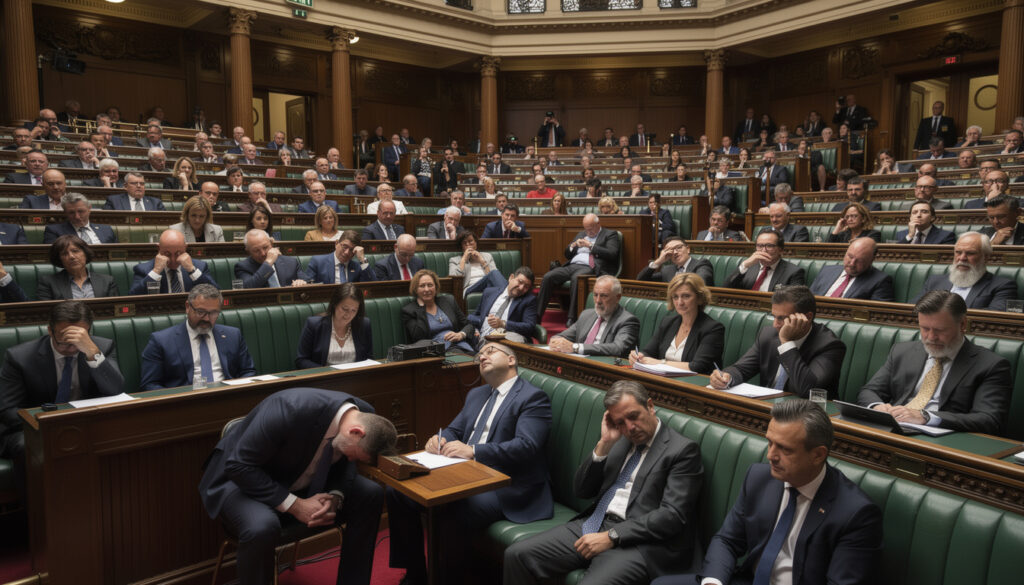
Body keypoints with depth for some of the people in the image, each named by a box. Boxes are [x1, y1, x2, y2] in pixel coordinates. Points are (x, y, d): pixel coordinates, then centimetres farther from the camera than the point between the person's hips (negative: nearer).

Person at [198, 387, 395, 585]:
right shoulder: (292, 409, -36)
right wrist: (295, 505, -28)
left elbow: (344, 462, 4)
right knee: (263, 526, -38)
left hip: (295, 480, 6)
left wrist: (336, 497, -18)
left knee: (371, 495, -8)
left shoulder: (364, 416, -15)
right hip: (241, 478, -6)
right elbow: (239, 466, -27)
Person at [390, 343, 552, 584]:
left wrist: (473, 451, -27)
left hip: (507, 485, -8)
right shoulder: (476, 394, 21)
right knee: (397, 490, -3)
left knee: (454, 517, -34)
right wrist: (440, 439, -5)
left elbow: (526, 446, -19)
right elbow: (455, 430, 21)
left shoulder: (533, 397, -6)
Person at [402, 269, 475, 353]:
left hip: (462, 347, 4)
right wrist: (421, 306, 0)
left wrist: (460, 335, -4)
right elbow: (419, 337, -8)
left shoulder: (448, 302, 20)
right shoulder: (408, 310, 8)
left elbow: (469, 325, 20)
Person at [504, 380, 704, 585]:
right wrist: (604, 444, -2)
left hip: (639, 542, -6)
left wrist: (611, 537, -18)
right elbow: (581, 490, 11)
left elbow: (672, 515, -14)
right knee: (517, 554, -9)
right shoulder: (620, 441, 15)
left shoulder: (682, 450, -5)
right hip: (594, 524, 6)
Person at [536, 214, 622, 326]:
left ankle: (572, 318, -37)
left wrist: (590, 245, -6)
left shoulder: (610, 235, 11)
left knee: (576, 278, -40)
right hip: (571, 266, 6)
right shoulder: (581, 234, 28)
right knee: (548, 277, -21)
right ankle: (537, 315, -22)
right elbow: (567, 254, 27)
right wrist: (573, 245, 4)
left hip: (589, 268, -5)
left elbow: (612, 254, -7)